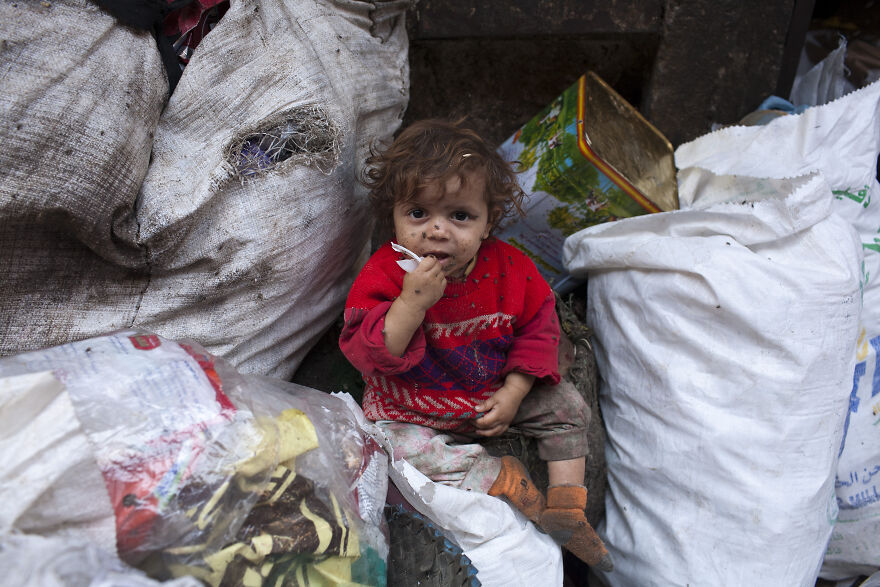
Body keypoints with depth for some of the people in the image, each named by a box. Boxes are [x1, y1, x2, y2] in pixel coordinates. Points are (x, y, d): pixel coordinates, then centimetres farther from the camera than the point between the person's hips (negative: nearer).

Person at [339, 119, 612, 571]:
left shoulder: (508, 268, -14)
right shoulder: (384, 274, -24)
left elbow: (537, 327, -2)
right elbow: (369, 354, -31)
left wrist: (513, 393, -11)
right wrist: (411, 303, -45)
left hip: (494, 395, 3)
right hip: (414, 410, -2)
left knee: (567, 407, 0)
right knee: (394, 448, -28)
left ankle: (566, 508, 10)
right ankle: (498, 479, -12)